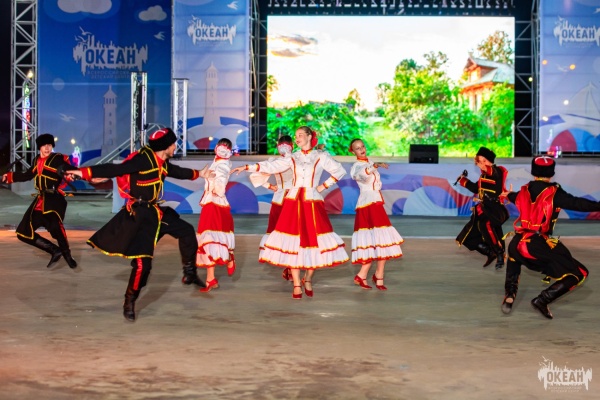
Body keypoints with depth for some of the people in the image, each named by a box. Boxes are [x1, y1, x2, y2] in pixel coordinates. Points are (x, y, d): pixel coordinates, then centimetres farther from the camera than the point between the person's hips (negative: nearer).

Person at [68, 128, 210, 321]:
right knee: (143, 261, -13)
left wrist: (198, 174, 46)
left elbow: (178, 172, 30)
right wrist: (86, 172, -35)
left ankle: (189, 274, 32)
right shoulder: (143, 159, -20)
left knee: (186, 231, 17)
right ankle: (129, 302, 3)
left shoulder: (162, 163, 8)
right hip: (139, 215, -10)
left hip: (155, 211, 10)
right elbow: (116, 169, -27)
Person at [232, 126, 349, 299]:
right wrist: (246, 167, -1)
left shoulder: (321, 157, 5)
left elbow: (340, 171, 7)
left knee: (314, 242, -3)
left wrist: (324, 186, 0)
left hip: (313, 204, -1)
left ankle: (308, 280, 18)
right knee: (293, 244, -3)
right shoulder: (292, 158, 10)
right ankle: (297, 285, 4)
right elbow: (270, 166, 5)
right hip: (293, 204, 1)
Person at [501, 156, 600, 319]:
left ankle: (509, 295, 27)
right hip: (539, 246, -5)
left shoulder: (524, 191, 13)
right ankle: (543, 300, -11)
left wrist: (508, 195, 58)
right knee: (579, 274, 2)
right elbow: (577, 203, -13)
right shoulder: (554, 192, -4)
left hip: (518, 243, 6)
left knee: (515, 252, 42)